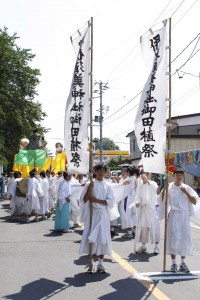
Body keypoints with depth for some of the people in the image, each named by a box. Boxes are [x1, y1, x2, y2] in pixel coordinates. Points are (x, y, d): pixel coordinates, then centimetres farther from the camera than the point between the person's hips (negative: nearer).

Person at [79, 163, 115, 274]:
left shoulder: (107, 186, 7)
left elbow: (111, 202, -2)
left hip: (103, 215, 1)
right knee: (90, 238, -2)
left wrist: (95, 200, -10)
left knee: (102, 239, -1)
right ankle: (91, 263, 9)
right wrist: (90, 188, -14)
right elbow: (84, 200, -2)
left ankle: (100, 264, 9)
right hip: (91, 214, -1)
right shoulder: (90, 184, 4)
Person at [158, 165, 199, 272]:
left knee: (185, 238, 2)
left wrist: (186, 193, -10)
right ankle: (174, 263, 10)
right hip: (173, 215, -2)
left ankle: (183, 263, 15)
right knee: (173, 237, 0)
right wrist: (164, 188, -17)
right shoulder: (169, 187, 0)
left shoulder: (186, 188, 5)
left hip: (184, 215, 2)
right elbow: (161, 200, -7)